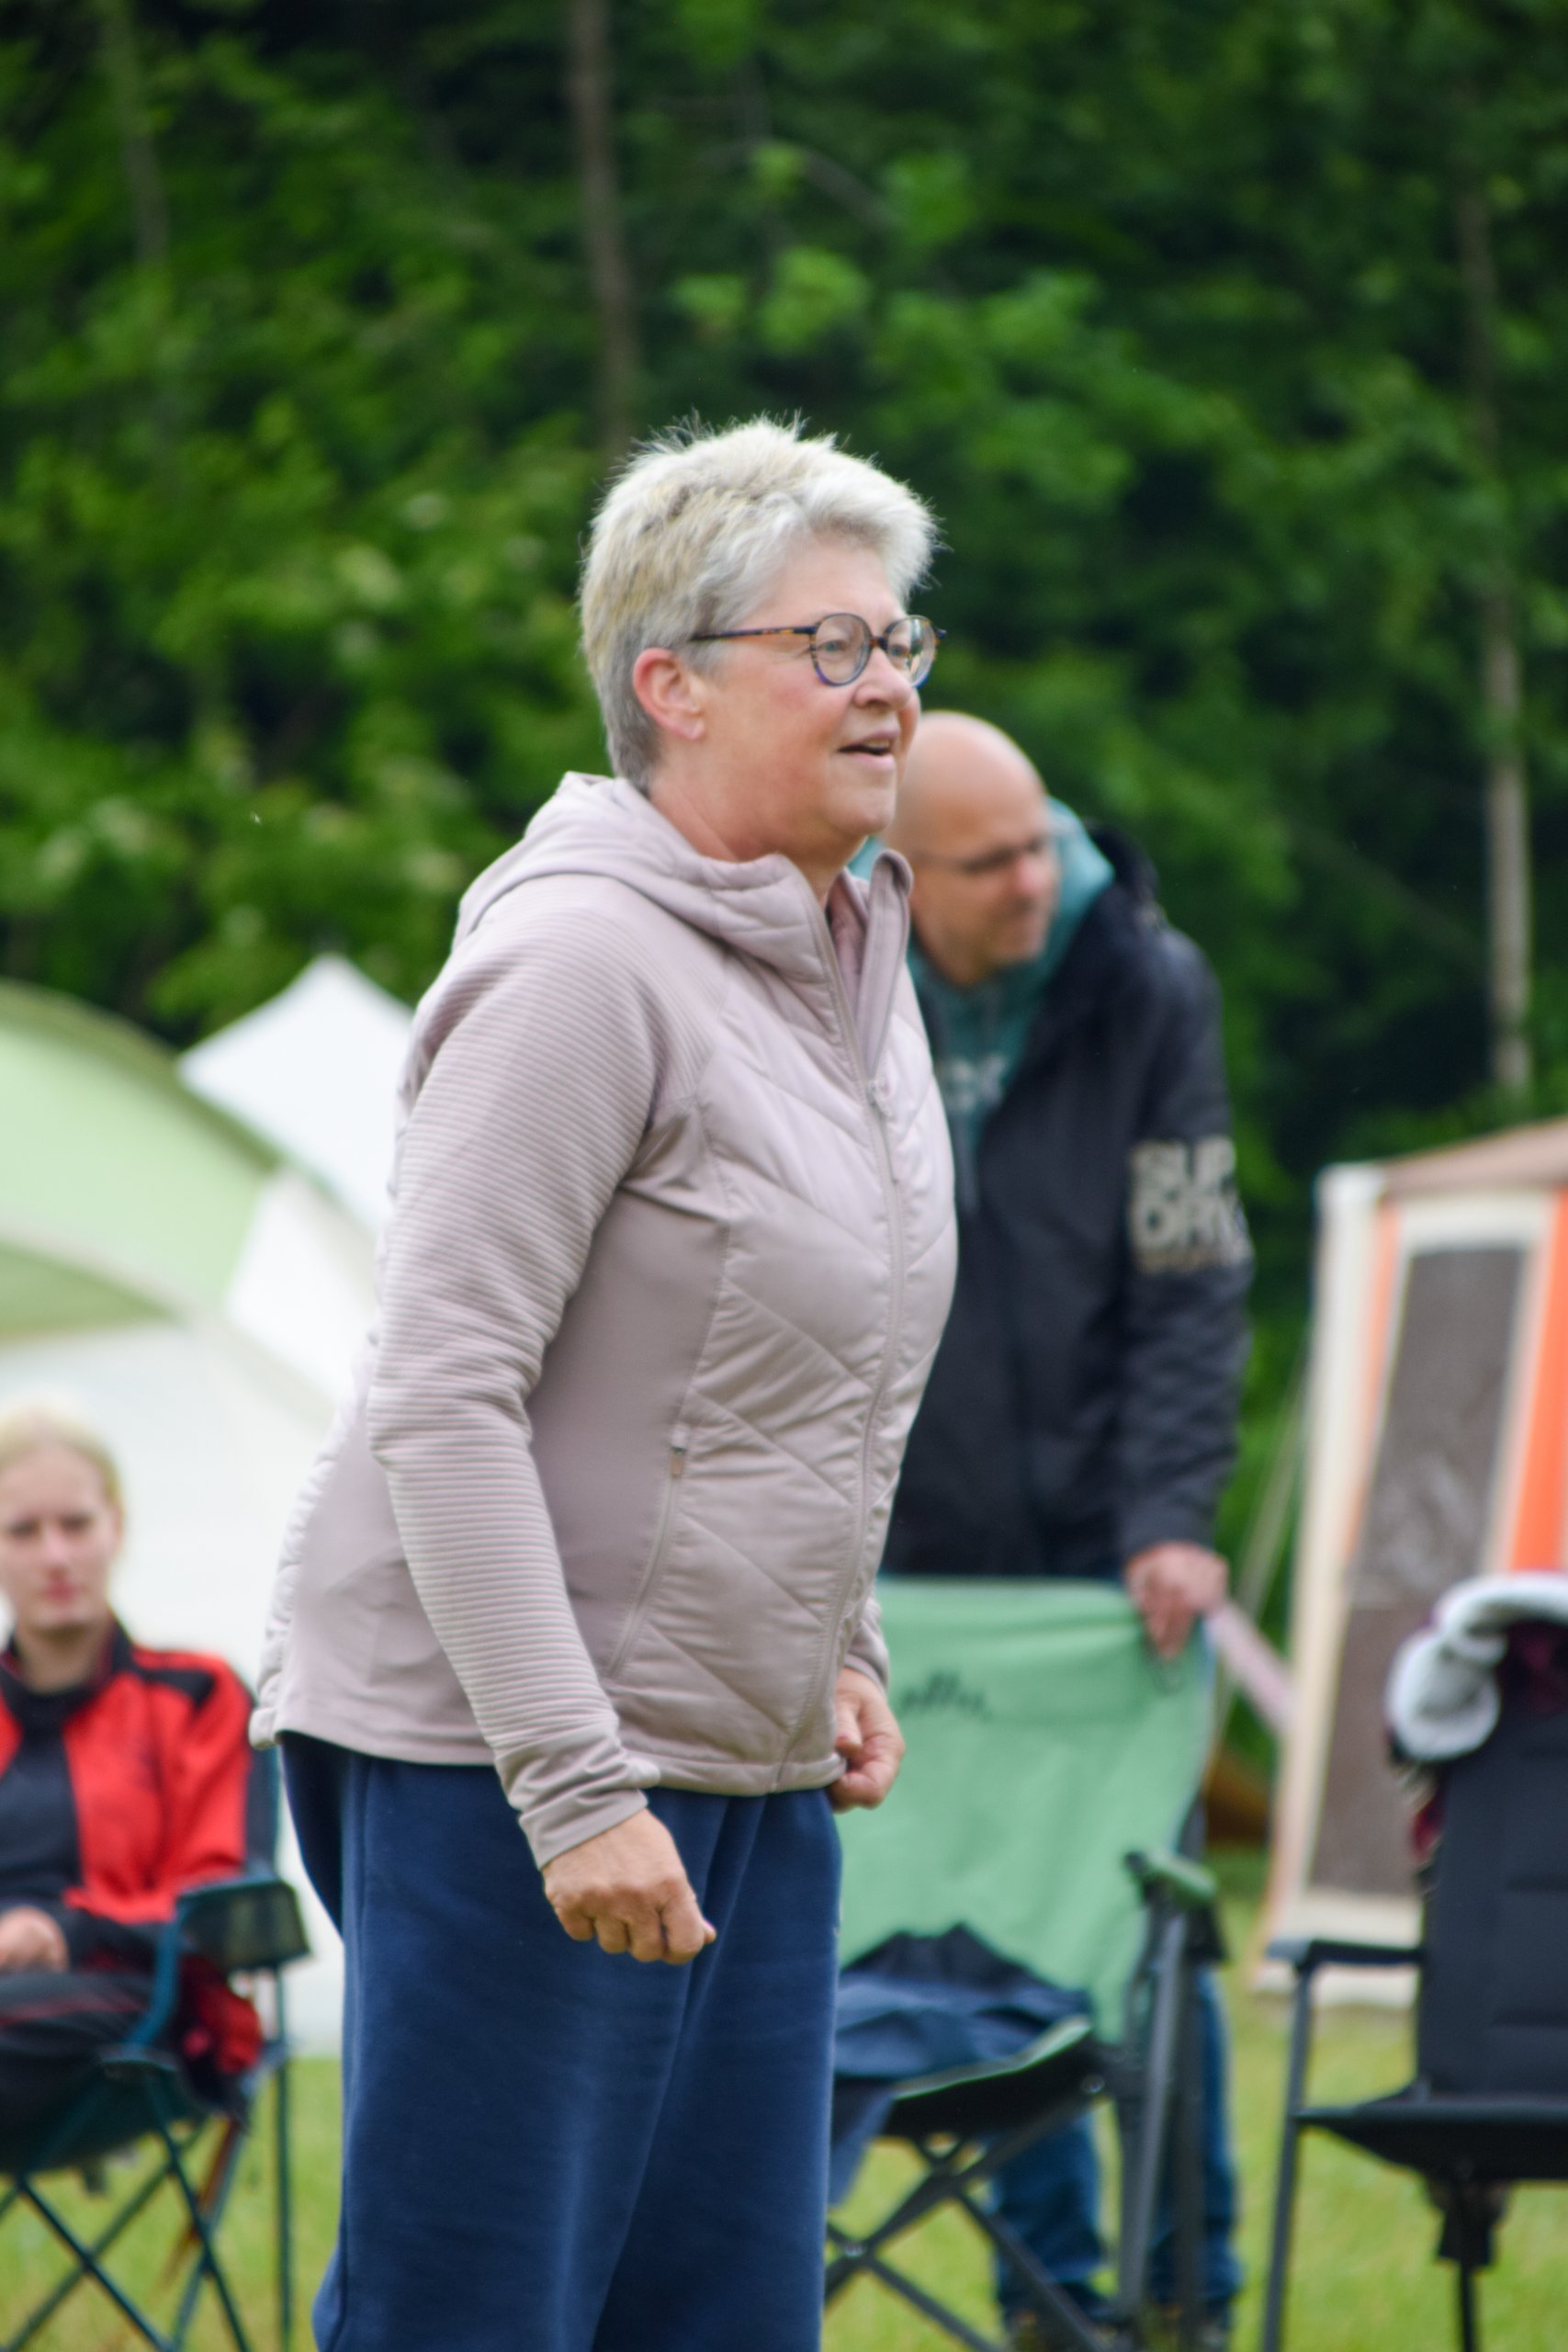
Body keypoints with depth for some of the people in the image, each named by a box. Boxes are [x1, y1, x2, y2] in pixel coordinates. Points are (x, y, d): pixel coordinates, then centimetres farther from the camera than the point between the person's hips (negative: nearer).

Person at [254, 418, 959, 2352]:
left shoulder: (854, 959, 12)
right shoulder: (580, 965, -16)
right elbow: (444, 1398, -20)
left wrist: (837, 1649, 17)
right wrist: (574, 1787, -24)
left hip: (754, 1764, 9)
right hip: (501, 1760, -9)